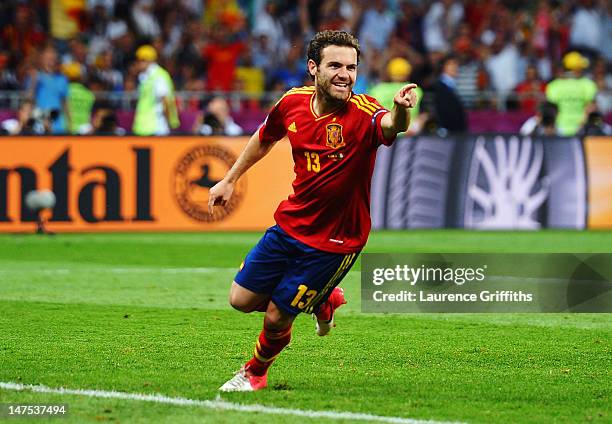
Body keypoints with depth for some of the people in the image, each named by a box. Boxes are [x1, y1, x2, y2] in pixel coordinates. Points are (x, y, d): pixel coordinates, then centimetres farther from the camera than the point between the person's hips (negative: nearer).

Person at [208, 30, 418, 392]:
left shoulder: (362, 113, -24)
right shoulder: (293, 103, -7)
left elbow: (390, 125, -49)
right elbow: (265, 138, 15)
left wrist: (400, 111, -72)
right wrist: (230, 179, 23)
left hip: (335, 240, -5)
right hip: (290, 223, 5)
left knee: (276, 317, 1)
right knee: (242, 300, 10)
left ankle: (255, 373, 34)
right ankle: (324, 301, 33)